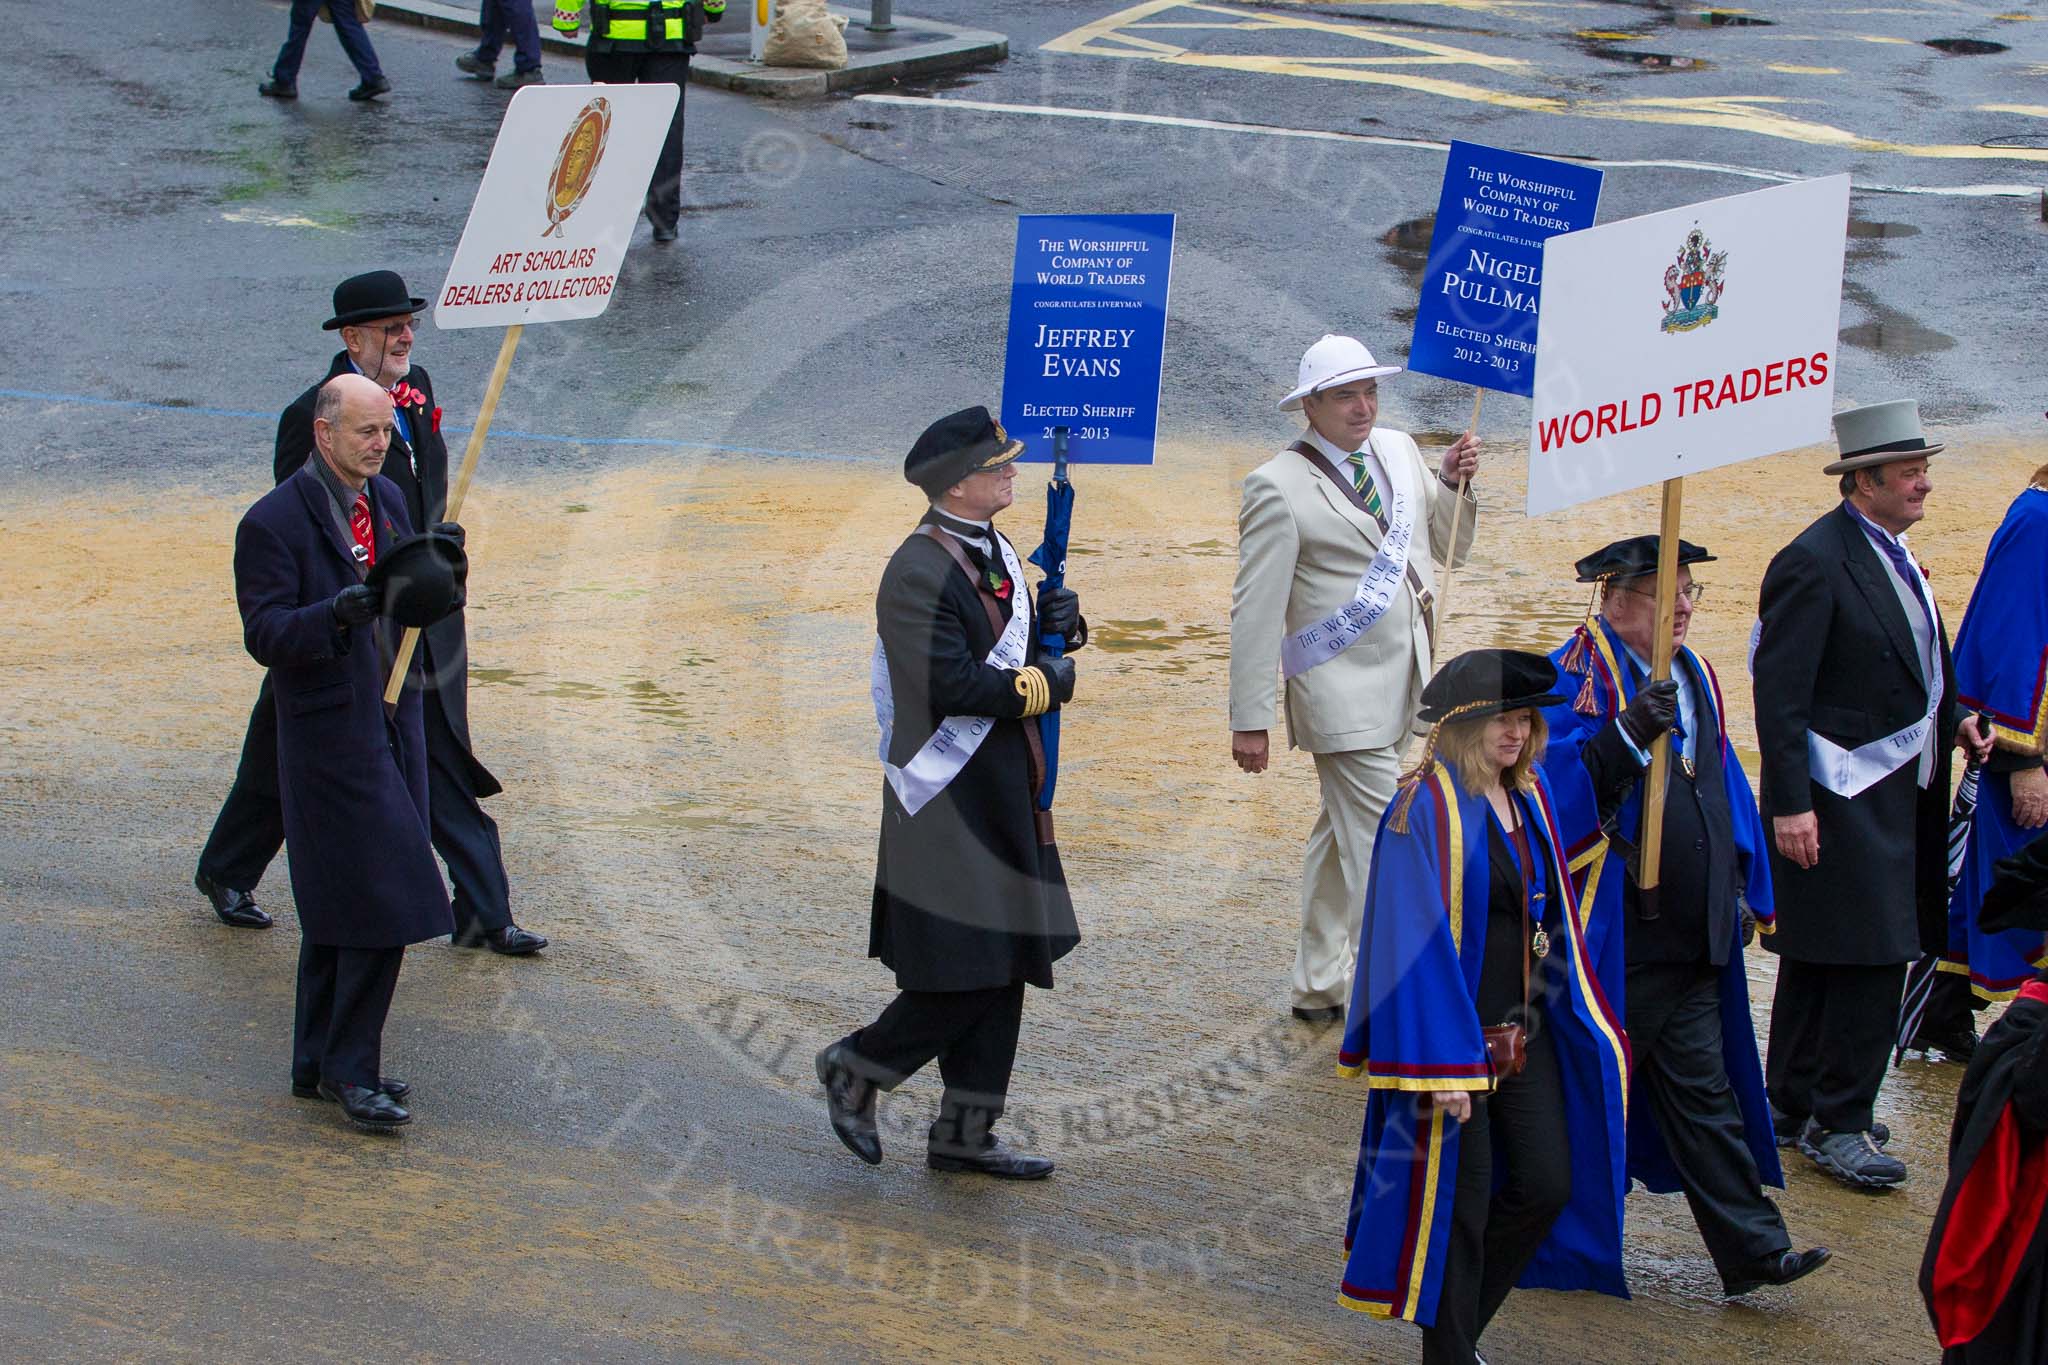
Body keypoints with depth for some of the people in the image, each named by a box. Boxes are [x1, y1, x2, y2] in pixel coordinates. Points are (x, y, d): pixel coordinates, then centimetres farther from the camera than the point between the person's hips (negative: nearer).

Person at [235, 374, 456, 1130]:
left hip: (392, 726, 8)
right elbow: (265, 635, -17)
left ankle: (319, 1064, 22)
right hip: (329, 735, -8)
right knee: (380, 904, -12)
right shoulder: (273, 522, -13)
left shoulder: (387, 500, 10)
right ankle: (349, 1069, -3)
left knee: (340, 909, 14)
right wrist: (335, 613, -34)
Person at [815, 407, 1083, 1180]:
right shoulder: (920, 572, -19)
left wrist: (1053, 624, 0)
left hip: (1006, 795, 10)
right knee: (971, 976, -7)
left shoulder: (992, 552, 12)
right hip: (951, 803, -10)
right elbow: (951, 686, -26)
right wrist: (1048, 683, -15)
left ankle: (966, 1133, 19)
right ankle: (857, 1068, 14)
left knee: (1003, 969, 11)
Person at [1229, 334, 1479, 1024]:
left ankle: (1319, 987, 30)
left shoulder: (1398, 450, 8)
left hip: (1400, 682, 7)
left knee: (1342, 834, 18)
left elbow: (1453, 545, 17)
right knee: (1380, 850, -10)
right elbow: (1255, 611, -12)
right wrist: (1250, 719, -12)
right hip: (1345, 694, -7)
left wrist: (1453, 482, -3)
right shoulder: (1280, 486, -12)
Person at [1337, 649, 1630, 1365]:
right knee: (1459, 1201, 1)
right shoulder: (1428, 811, -16)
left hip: (1527, 1031, 8)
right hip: (1455, 1032, -7)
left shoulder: (1529, 798, 7)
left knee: (1547, 1186, 7)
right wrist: (1442, 1066, -24)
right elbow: (1418, 943, -20)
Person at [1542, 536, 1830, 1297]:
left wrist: (1739, 887, 18)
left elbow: (1722, 786, 21)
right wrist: (1627, 735, -38)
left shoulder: (1692, 677, 13)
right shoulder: (1579, 677, -11)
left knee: (1704, 1095, 8)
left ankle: (1750, 1250, 7)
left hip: (1691, 940, 7)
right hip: (1612, 938, -7)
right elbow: (1559, 781, -24)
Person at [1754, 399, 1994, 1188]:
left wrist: (1952, 723, 7)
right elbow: (1780, 694, -18)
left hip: (1896, 793, 9)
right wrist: (1790, 803, -21)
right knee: (1872, 955, -9)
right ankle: (1836, 1123, -1)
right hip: (1841, 798, -9)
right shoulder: (1815, 562, -16)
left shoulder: (1891, 556, 13)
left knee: (1819, 960, 15)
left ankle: (1796, 1104, 23)